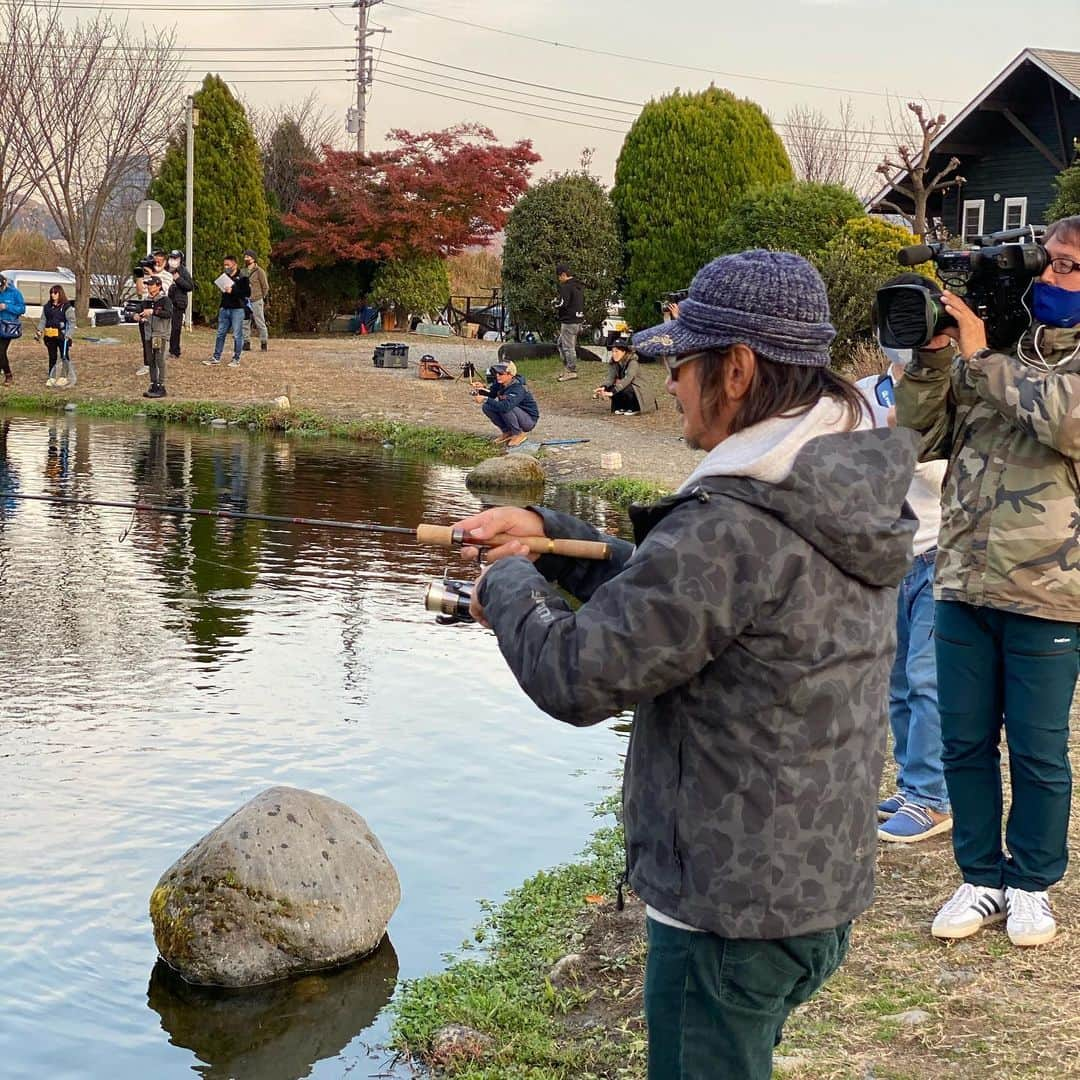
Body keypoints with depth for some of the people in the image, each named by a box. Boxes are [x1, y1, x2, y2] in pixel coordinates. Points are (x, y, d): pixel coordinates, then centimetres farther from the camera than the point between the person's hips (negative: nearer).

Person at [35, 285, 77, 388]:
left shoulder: (67, 307, -6)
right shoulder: (47, 306, 10)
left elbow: (72, 322, -8)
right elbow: (43, 320, 14)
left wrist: (68, 335, -17)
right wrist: (39, 331, 2)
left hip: (62, 336, -5)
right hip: (50, 336, 5)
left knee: (64, 356, 3)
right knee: (52, 357, 10)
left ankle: (65, 377, 11)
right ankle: (51, 377, 16)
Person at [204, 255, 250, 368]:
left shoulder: (242, 278, -6)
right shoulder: (224, 277, 14)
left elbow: (247, 292, -15)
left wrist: (232, 291, -19)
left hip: (237, 309, -6)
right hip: (224, 309, 6)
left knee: (237, 335, -1)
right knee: (220, 334, 7)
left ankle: (236, 359, 6)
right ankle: (216, 358, 12)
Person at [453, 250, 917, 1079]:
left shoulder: (731, 526, -27)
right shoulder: (852, 504, 3)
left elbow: (575, 678, -21)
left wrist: (509, 587, -3)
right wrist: (548, 535, 9)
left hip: (731, 910, -9)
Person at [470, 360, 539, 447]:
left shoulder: (518, 389, -32)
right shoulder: (499, 383, -8)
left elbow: (505, 406, -46)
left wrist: (485, 399, -42)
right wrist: (481, 389, -22)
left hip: (529, 420, -8)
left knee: (505, 408, -34)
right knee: (487, 407, -8)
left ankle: (518, 434, -11)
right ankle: (507, 432, 6)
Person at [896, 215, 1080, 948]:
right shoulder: (995, 345, 8)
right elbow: (920, 438, 5)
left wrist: (980, 356, -18)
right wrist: (933, 356, -8)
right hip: (963, 582, 4)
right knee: (965, 742, 11)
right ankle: (982, 878, 27)